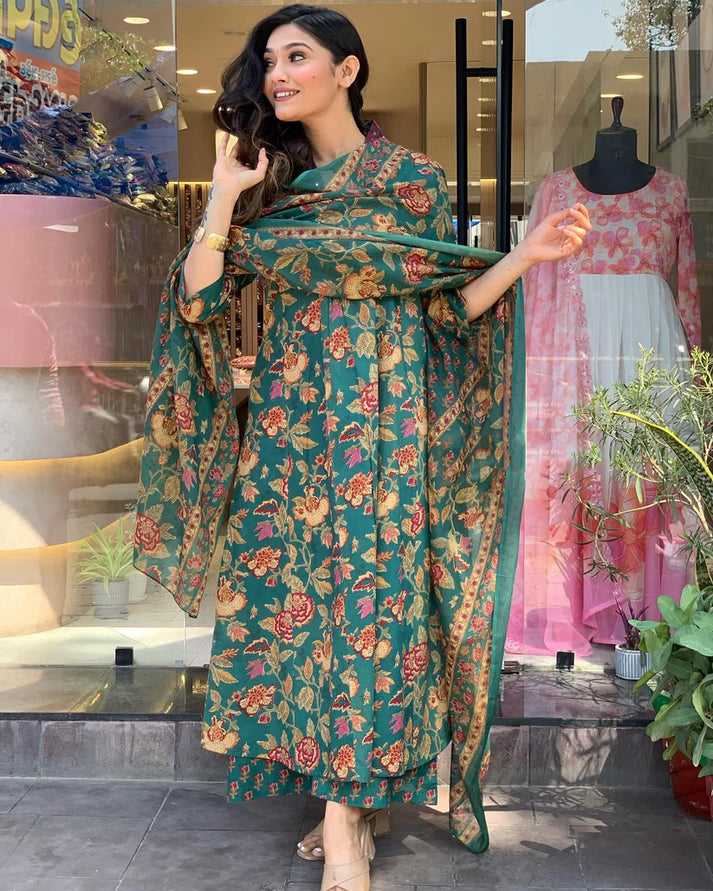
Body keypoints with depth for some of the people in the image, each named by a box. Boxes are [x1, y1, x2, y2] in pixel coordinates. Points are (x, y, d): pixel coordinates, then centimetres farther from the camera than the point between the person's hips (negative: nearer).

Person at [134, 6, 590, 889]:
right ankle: (348, 807, 15)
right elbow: (197, 301, 3)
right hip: (287, 425, 4)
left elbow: (448, 306, 3)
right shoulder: (267, 186, 11)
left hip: (380, 425, -3)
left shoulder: (413, 179, 3)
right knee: (289, 595, 2)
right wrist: (223, 198, -5)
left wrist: (527, 254, -9)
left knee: (366, 595, -4)